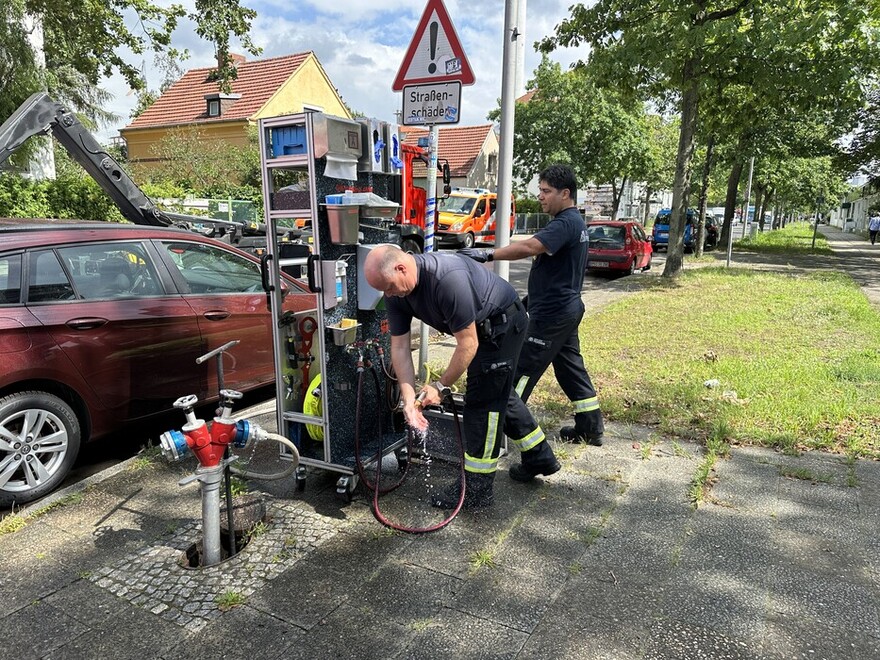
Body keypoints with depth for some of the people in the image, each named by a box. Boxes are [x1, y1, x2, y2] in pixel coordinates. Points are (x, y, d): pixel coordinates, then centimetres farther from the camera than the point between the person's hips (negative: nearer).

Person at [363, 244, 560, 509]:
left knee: (482, 401, -7)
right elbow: (399, 347, -10)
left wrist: (441, 386, -22)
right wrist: (409, 399, -17)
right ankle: (541, 457, 38)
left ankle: (476, 490, 5)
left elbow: (468, 344, -31)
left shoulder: (448, 277, -38)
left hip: (503, 322, -9)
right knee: (499, 393, 20)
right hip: (481, 326, 9)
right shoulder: (396, 293, -13)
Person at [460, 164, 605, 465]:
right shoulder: (576, 222, 16)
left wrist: (489, 254, -36)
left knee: (520, 372, -7)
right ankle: (591, 427, 28)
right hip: (567, 308, 11)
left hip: (552, 314, -11)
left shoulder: (565, 223, -18)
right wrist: (536, 295, 21)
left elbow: (530, 246, -34)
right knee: (571, 367, 18)